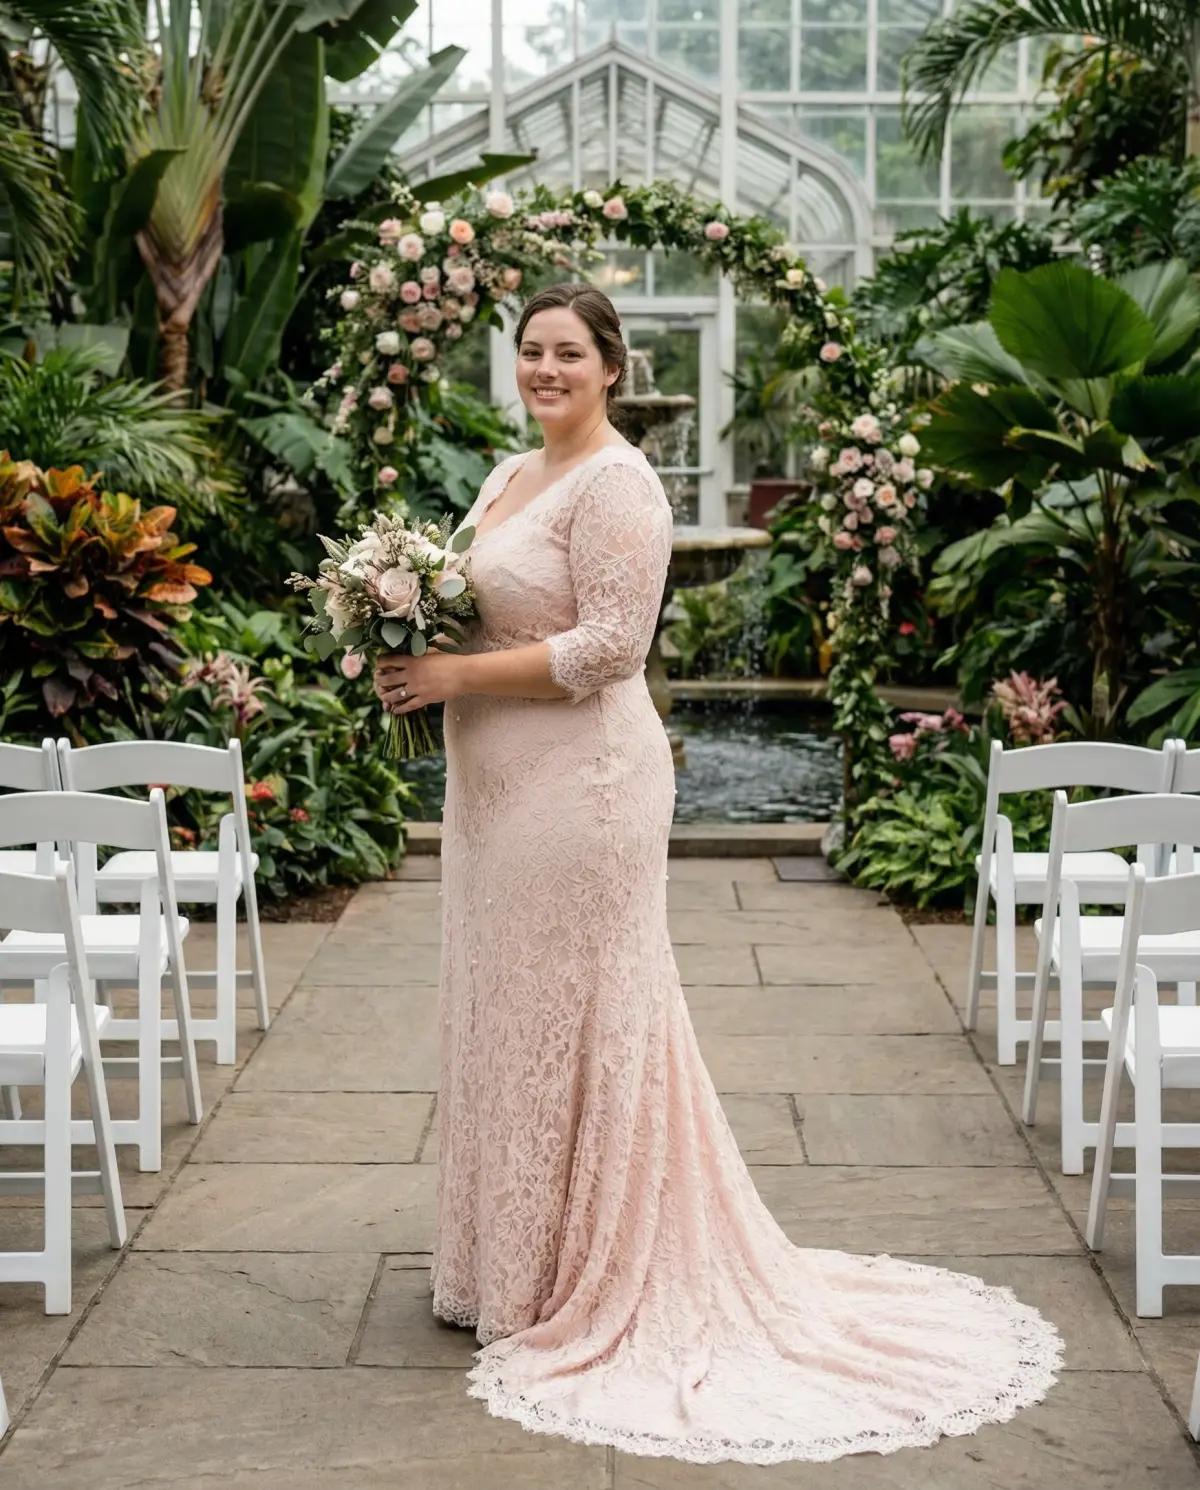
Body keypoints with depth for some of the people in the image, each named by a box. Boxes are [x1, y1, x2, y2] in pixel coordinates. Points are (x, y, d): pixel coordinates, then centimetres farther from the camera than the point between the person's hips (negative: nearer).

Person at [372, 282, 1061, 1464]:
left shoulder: (615, 484, -13)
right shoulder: (510, 476, 15)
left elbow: (608, 646, -20)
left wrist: (458, 674, -17)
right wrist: (414, 663, 4)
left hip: (582, 781, -9)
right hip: (500, 785, 9)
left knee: (572, 1020, 0)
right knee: (505, 1017, 14)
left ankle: (583, 1285, 15)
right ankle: (516, 1269, 28)